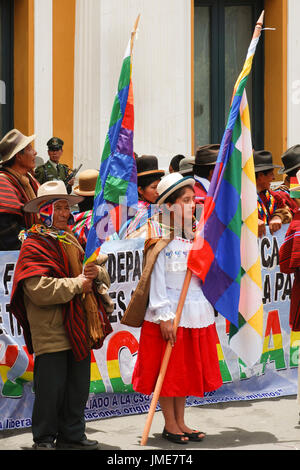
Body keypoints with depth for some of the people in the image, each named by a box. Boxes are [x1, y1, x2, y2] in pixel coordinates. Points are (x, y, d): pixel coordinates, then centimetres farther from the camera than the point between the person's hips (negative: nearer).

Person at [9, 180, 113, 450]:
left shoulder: (72, 241, 18)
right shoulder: (34, 245, -7)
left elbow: (104, 277, 20)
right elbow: (40, 290, -21)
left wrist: (96, 273, -5)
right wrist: (78, 283, -14)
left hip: (80, 330, 7)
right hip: (51, 333, -7)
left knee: (79, 386, 12)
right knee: (51, 388, -2)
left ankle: (72, 435, 23)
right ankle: (44, 439, 11)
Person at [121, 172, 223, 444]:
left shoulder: (195, 236, 8)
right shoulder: (160, 240, -10)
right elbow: (156, 280, -12)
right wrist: (163, 317, -16)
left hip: (195, 314, 6)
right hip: (169, 315, -6)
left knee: (186, 369, 13)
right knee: (167, 370, 3)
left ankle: (180, 422, 24)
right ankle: (170, 425, 13)